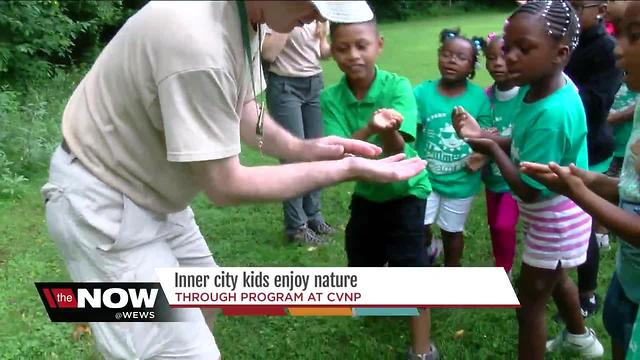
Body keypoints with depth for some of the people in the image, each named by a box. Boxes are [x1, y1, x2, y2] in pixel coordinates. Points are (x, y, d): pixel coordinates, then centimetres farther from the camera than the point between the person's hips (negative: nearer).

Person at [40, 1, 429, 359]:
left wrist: (302, 148, -9)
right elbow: (225, 186, -27)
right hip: (102, 204, -9)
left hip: (150, 190, 10)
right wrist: (346, 169, -22)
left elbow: (241, 108, 8)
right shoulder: (198, 41, -35)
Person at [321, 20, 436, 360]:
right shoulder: (330, 98, -15)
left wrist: (387, 130, -57)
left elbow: (396, 148, -33)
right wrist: (369, 127, -45)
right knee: (361, 261, 19)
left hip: (404, 189, -4)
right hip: (365, 191, 4)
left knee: (410, 265, -8)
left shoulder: (397, 86, -23)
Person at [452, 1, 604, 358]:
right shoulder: (546, 87, -10)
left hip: (554, 220, -9)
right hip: (555, 214, 9)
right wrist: (482, 134, -13)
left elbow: (529, 190, -30)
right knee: (555, 276, 32)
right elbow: (527, 145, 3)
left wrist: (492, 148, -19)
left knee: (530, 303, 8)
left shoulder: (553, 114, -37)